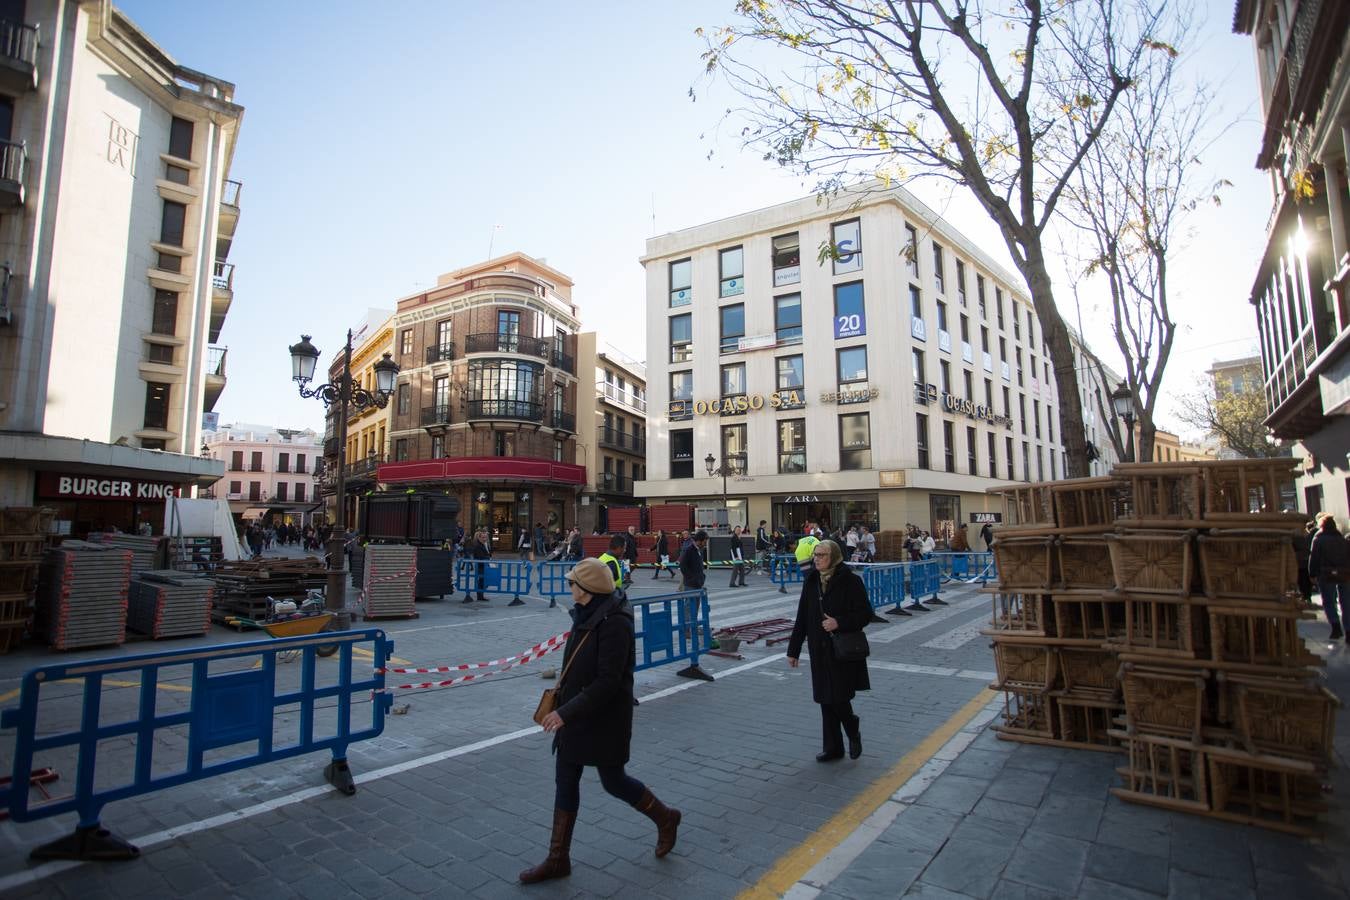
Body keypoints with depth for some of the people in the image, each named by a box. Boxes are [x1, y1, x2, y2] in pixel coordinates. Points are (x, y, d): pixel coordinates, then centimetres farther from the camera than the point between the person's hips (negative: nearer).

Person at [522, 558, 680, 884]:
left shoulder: (614, 623, -26)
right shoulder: (587, 615, 2)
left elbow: (608, 681, -28)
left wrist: (566, 712, -28)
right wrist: (561, 698, 14)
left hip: (605, 719, -8)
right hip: (576, 715, 9)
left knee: (613, 781, 10)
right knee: (565, 781, 13)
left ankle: (665, 818, 35)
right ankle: (558, 859, 29)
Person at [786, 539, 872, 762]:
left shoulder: (850, 581, -11)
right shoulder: (811, 582, 5)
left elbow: (865, 614, -9)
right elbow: (802, 618, 9)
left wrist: (839, 623, -23)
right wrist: (793, 650, 9)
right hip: (820, 652, 5)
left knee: (839, 699, -2)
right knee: (826, 700, 10)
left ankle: (853, 731, 29)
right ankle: (832, 748, 24)